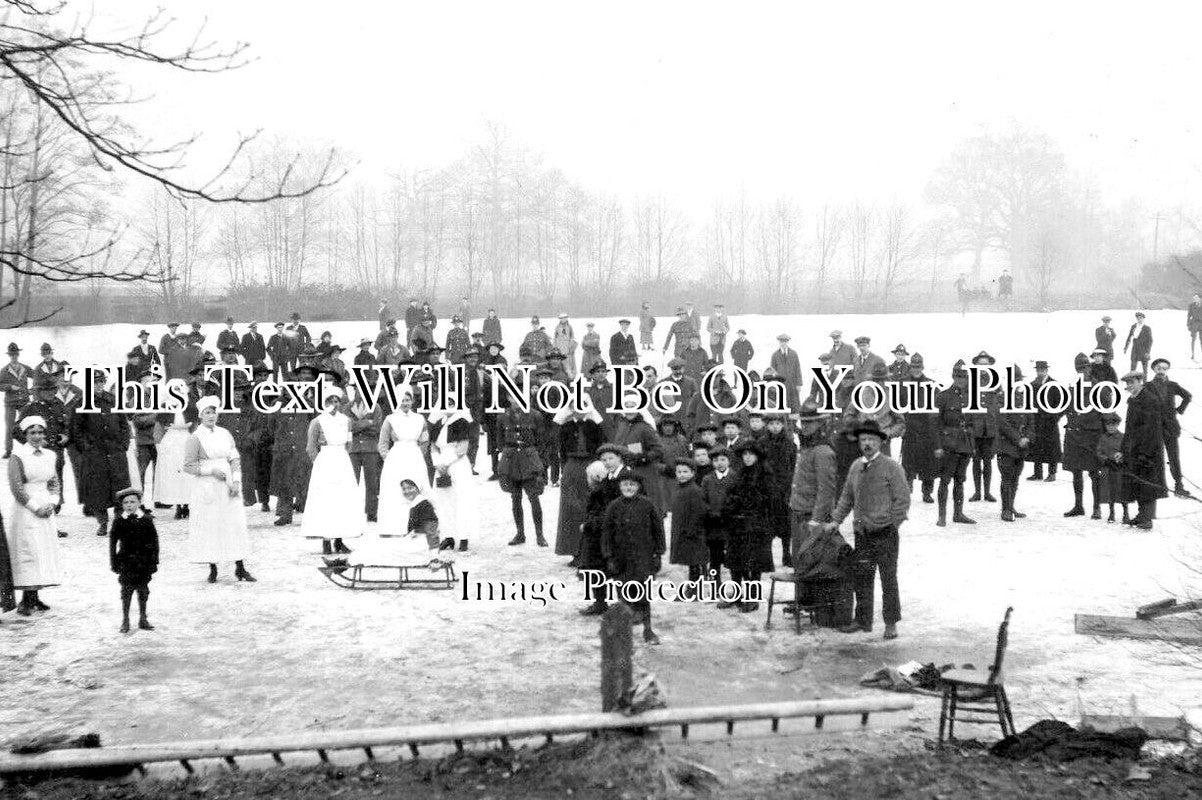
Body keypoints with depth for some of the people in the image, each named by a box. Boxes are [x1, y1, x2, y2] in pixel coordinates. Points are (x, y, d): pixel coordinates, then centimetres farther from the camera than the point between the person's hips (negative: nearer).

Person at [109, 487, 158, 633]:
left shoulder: (146, 519, -4)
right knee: (126, 590, 2)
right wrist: (113, 561, -1)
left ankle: (143, 619, 20)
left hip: (143, 561, 1)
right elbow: (113, 541, 2)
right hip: (126, 560, -1)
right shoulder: (119, 521, -4)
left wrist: (154, 561, 0)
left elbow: (154, 540, 1)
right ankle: (125, 621, 13)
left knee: (143, 590, 8)